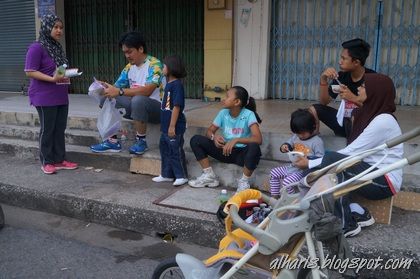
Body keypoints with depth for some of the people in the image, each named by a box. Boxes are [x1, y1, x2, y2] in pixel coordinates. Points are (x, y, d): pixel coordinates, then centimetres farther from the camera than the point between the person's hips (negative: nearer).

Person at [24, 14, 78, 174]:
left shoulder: (58, 47, 13)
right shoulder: (36, 48, -11)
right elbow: (30, 72, -15)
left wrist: (67, 75, 3)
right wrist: (52, 79, -23)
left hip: (61, 97, 7)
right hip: (44, 98, -7)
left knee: (60, 129, 10)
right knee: (47, 129, 2)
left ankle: (59, 160, 21)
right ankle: (46, 162, 15)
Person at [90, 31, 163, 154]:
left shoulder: (154, 64, -16)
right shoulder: (129, 67, 7)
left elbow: (147, 91, -29)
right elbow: (116, 87, 5)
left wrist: (119, 92, -31)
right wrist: (106, 88, -18)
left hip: (157, 108, -7)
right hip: (136, 107, 7)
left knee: (138, 100, -38)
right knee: (107, 99, -4)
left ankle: (141, 141, -18)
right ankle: (112, 141, -4)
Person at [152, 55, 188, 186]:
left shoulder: (177, 84, -17)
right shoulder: (169, 83, 11)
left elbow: (177, 106, -21)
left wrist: (172, 126, -21)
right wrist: (166, 125, 17)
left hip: (175, 127, -9)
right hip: (166, 126, 9)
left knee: (176, 151, 1)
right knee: (165, 149, 16)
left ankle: (182, 176, 15)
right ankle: (167, 174, 29)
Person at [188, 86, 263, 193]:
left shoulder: (248, 115, -17)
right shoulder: (223, 113, -2)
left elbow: (258, 139, -28)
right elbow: (209, 131, 4)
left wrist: (236, 140, -39)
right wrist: (214, 137, -21)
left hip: (241, 153, -4)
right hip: (225, 150, 5)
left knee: (254, 147, -40)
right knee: (196, 140, -8)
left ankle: (244, 182, -14)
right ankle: (209, 176, 0)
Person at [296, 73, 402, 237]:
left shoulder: (383, 121, -19)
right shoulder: (370, 113, 8)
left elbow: (350, 153, -21)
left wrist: (310, 163, -17)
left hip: (384, 182, -8)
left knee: (331, 160, -28)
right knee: (320, 173, -10)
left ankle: (346, 224, -17)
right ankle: (358, 214, -7)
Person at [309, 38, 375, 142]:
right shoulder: (342, 76, -1)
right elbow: (324, 102, 0)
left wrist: (353, 98, -32)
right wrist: (323, 79, -14)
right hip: (344, 120, 5)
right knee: (314, 109, -9)